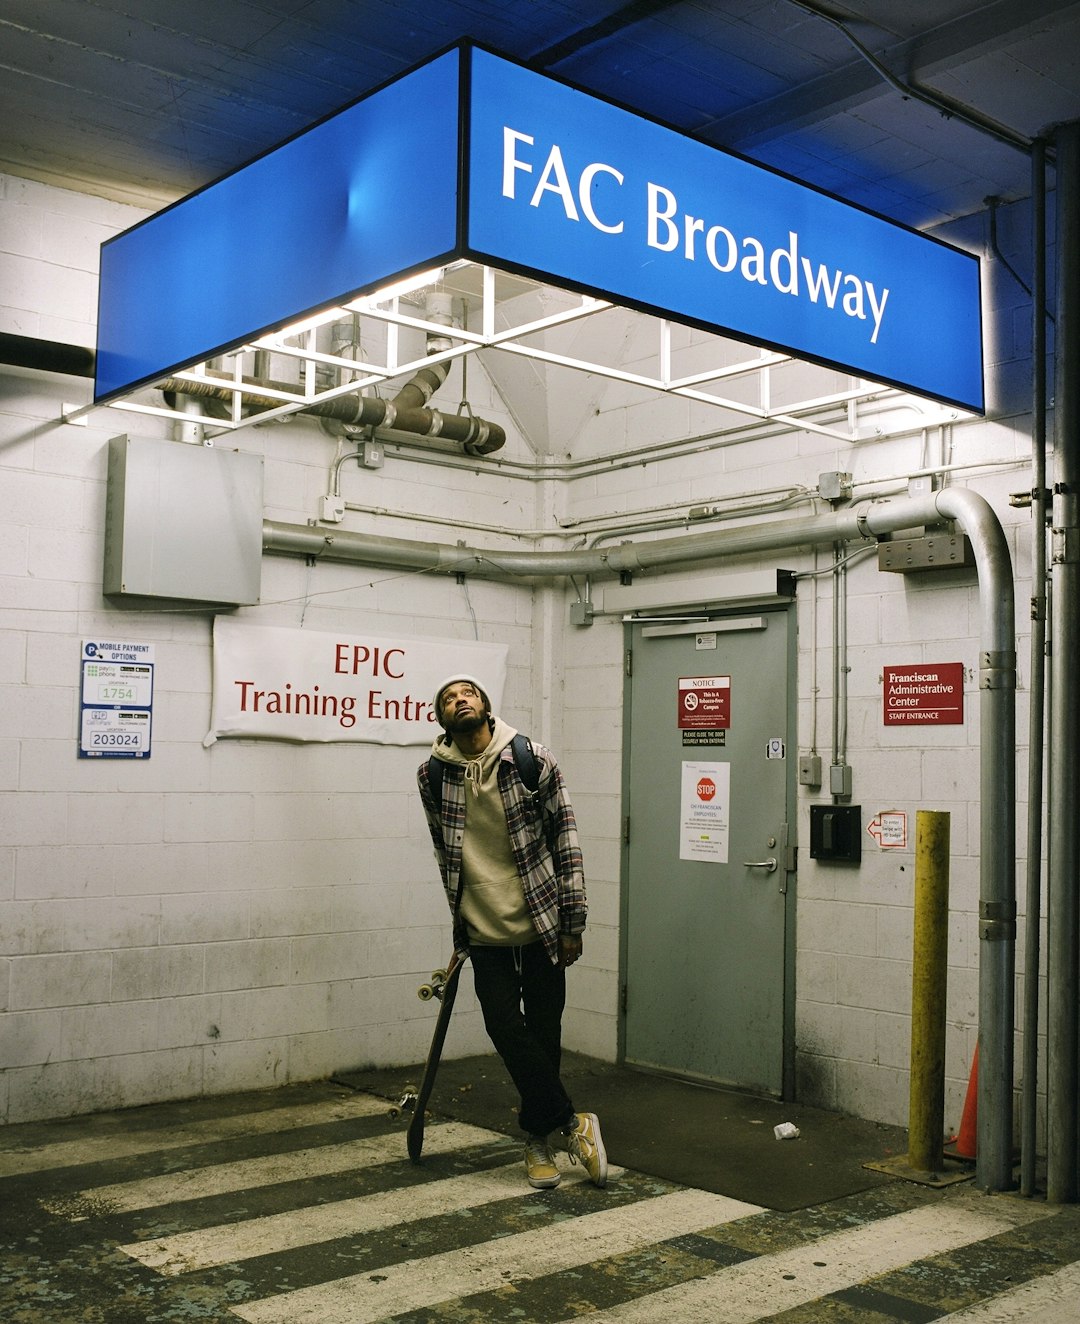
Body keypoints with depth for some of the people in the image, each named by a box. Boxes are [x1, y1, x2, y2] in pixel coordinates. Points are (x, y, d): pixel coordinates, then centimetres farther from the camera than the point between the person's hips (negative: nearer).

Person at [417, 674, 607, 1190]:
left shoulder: (534, 761, -8)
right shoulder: (432, 775, -1)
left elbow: (566, 842, -4)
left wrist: (573, 923, -5)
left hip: (542, 922, -1)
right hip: (484, 929, 1)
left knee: (544, 1033, 5)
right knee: (507, 1031, -6)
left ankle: (538, 1137, 24)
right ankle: (571, 1123, 11)